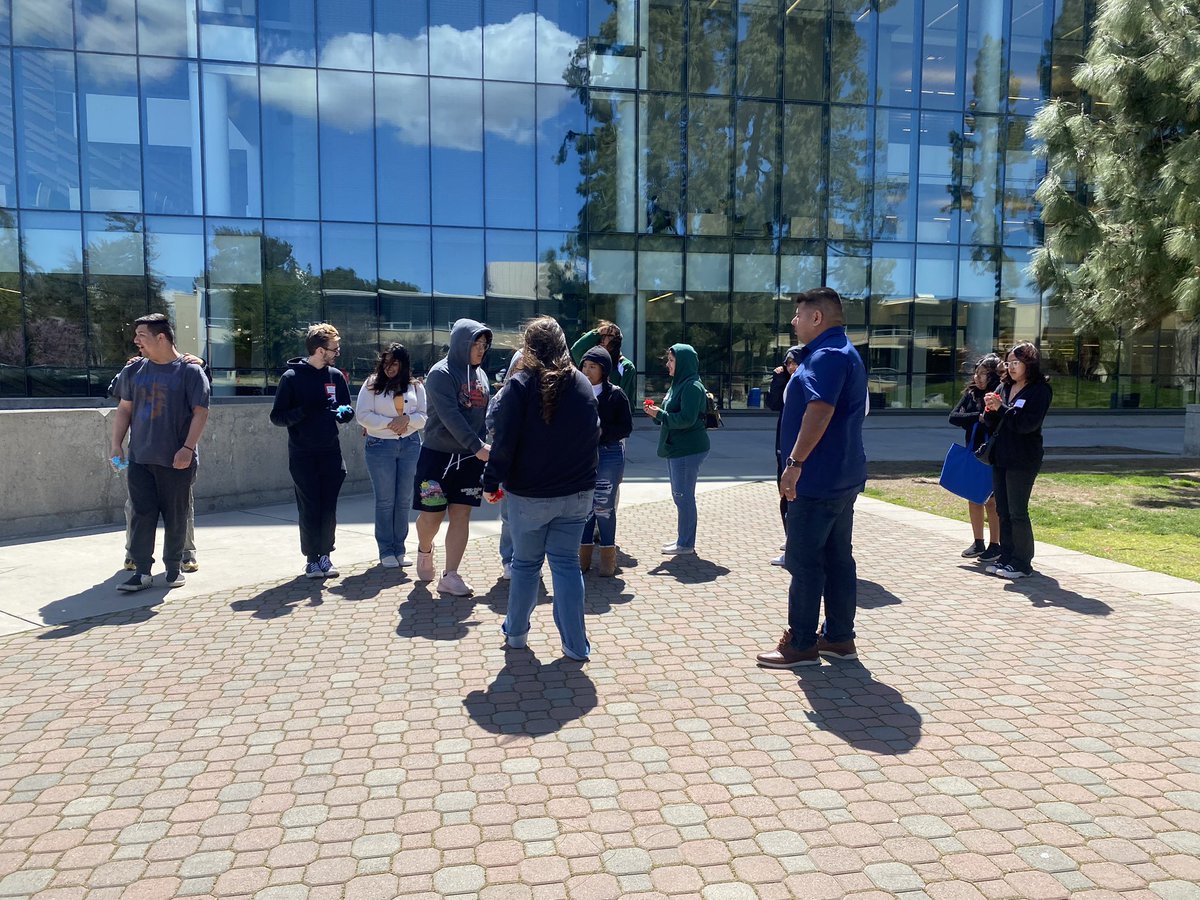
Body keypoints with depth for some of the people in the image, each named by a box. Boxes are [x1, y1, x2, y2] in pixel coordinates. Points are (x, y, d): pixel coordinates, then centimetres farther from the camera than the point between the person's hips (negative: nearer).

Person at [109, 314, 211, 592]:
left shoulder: (190, 371, -5)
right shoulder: (133, 371, 9)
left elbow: (200, 412, -8)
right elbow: (124, 409, 15)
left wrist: (188, 448, -16)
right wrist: (116, 445, 6)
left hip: (176, 461, -3)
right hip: (139, 458, 4)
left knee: (175, 516, 6)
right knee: (141, 514, 1)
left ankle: (174, 567, 20)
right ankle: (142, 571, 7)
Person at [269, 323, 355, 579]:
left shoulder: (336, 376, 6)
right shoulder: (292, 377, -6)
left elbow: (349, 409, 13)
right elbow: (277, 417, -5)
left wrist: (342, 412, -11)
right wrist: (303, 412, -23)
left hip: (331, 454, 3)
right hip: (302, 456, -3)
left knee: (328, 509, 5)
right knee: (309, 509, 2)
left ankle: (325, 555, 16)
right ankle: (312, 558, 13)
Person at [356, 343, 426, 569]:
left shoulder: (415, 386, 7)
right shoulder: (372, 385, 1)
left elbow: (424, 416, 4)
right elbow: (362, 415, -6)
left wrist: (407, 418, -15)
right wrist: (390, 422, -15)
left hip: (410, 445, 2)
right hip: (380, 446, -2)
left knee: (404, 499, 6)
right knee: (385, 500, 2)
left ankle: (399, 549, 17)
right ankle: (386, 552, 10)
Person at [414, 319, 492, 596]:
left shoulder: (480, 375, 9)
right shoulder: (441, 373, -11)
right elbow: (450, 416, -21)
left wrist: (485, 447, 3)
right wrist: (478, 447, -26)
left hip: (470, 458, 5)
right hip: (438, 455, -5)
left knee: (461, 515, 2)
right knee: (432, 515, 3)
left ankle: (449, 577, 7)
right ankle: (425, 550, 36)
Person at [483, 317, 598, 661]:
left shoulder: (520, 384, -10)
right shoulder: (582, 384, 2)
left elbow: (505, 441, -13)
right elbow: (594, 434, 10)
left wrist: (492, 481, -5)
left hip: (529, 494, -3)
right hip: (576, 493, 3)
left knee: (525, 563, 13)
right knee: (566, 563, 7)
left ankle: (516, 632, 29)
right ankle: (576, 645, 6)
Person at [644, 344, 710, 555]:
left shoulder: (692, 387, -15)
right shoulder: (677, 385, 16)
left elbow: (687, 419, -23)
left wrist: (660, 414, -14)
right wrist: (656, 413, 4)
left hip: (688, 450, -10)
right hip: (676, 449, 10)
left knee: (683, 496, -5)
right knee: (680, 496, 16)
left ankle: (686, 544, 3)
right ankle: (683, 539, 26)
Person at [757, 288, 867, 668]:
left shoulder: (827, 355, -15)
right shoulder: (845, 353, 19)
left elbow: (819, 411, -28)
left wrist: (795, 462, -27)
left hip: (819, 478, -11)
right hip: (842, 476, 11)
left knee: (803, 561, -4)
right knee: (837, 558, 13)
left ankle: (801, 644, 4)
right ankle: (839, 637, 21)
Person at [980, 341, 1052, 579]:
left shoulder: (1040, 390, -8)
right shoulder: (1003, 387, 11)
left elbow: (1028, 423, -20)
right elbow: (991, 425, 11)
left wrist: (1001, 408, -18)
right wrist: (989, 410, -8)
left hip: (1023, 460, -7)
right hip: (1000, 457, 7)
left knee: (1017, 512, -3)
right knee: (1002, 511, 11)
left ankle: (1022, 563, 7)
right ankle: (1006, 557, 20)